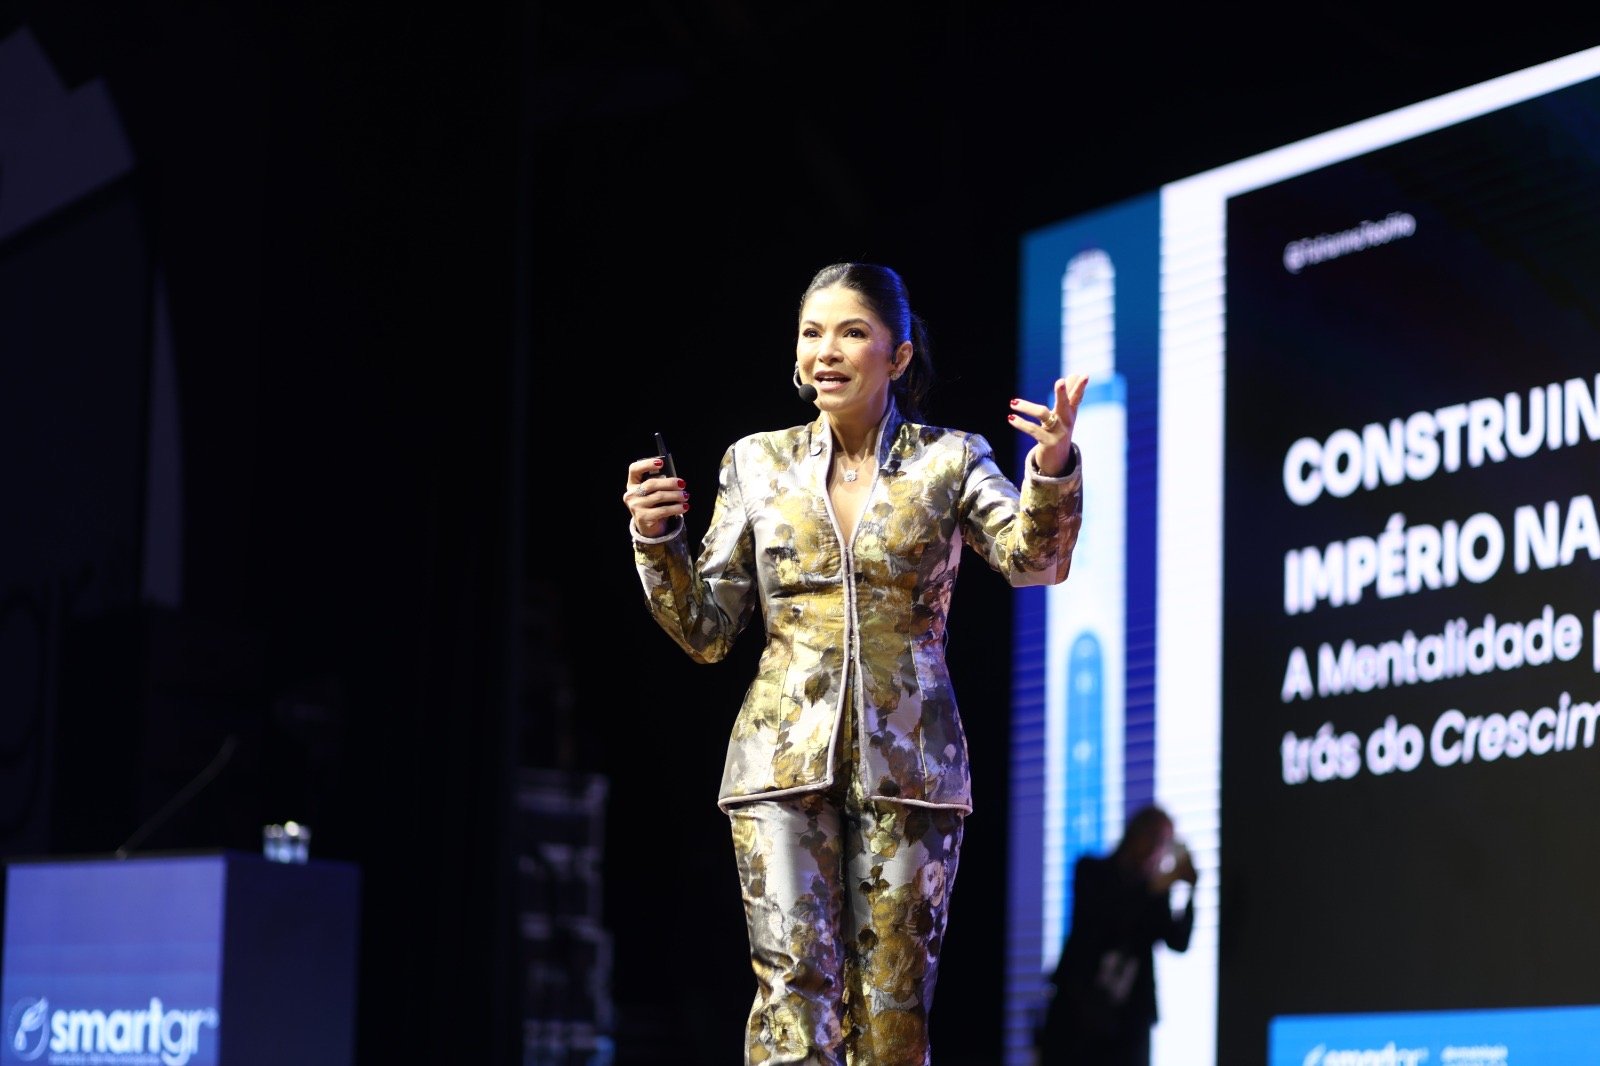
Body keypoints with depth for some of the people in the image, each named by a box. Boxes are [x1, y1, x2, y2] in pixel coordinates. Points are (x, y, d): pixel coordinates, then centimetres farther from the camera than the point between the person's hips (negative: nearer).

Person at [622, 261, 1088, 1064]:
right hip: (785, 760, 1)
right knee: (796, 992, -10)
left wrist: (1053, 471, -30)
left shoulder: (949, 460, 5)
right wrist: (656, 539, -7)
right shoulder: (758, 463, 9)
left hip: (906, 766, 0)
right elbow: (706, 633, 9)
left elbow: (1033, 561, -12)